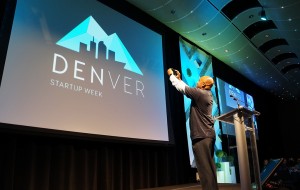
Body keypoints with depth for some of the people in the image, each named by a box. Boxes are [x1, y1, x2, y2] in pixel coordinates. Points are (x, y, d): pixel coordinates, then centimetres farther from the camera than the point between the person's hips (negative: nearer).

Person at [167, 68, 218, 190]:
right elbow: (187, 88, 26)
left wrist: (171, 75, 6)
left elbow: (182, 88, -8)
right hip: (207, 135, 10)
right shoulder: (207, 95, 16)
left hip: (201, 136, -10)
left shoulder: (200, 93, -11)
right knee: (209, 167, 13)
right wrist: (179, 78, 29)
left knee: (205, 168, -9)